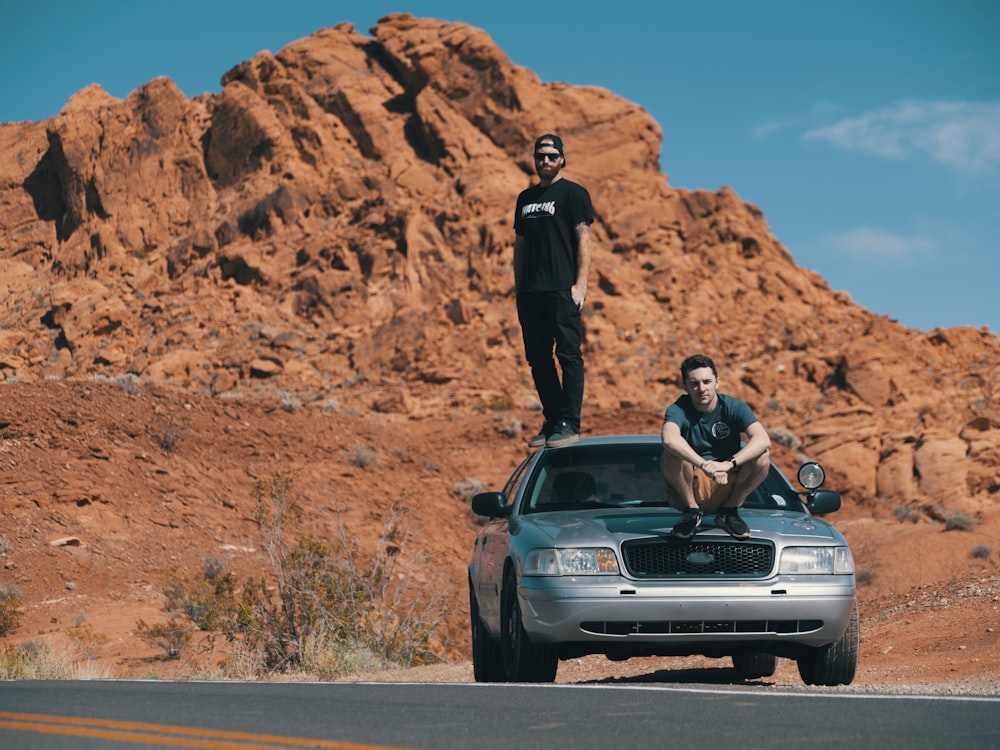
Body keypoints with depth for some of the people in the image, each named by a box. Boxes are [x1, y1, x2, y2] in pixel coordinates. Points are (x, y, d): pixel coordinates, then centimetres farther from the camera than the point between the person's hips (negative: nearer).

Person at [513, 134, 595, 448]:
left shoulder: (573, 193, 1)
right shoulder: (526, 197, 19)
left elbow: (584, 240, -6)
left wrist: (580, 285, -13)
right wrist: (518, 287, 14)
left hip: (562, 291, -7)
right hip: (531, 293, 7)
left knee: (569, 354, -8)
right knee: (538, 358, 7)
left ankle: (569, 424, -8)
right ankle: (552, 421, 14)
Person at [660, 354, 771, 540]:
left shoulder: (734, 407, -6)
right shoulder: (678, 410, -12)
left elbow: (763, 440, -23)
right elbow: (669, 439, -37)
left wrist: (729, 463, -38)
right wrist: (704, 465, -48)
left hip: (727, 488, 2)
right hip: (691, 487, -2)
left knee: (763, 455, -23)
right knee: (672, 455, -30)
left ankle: (729, 511, -3)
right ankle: (692, 511, -8)